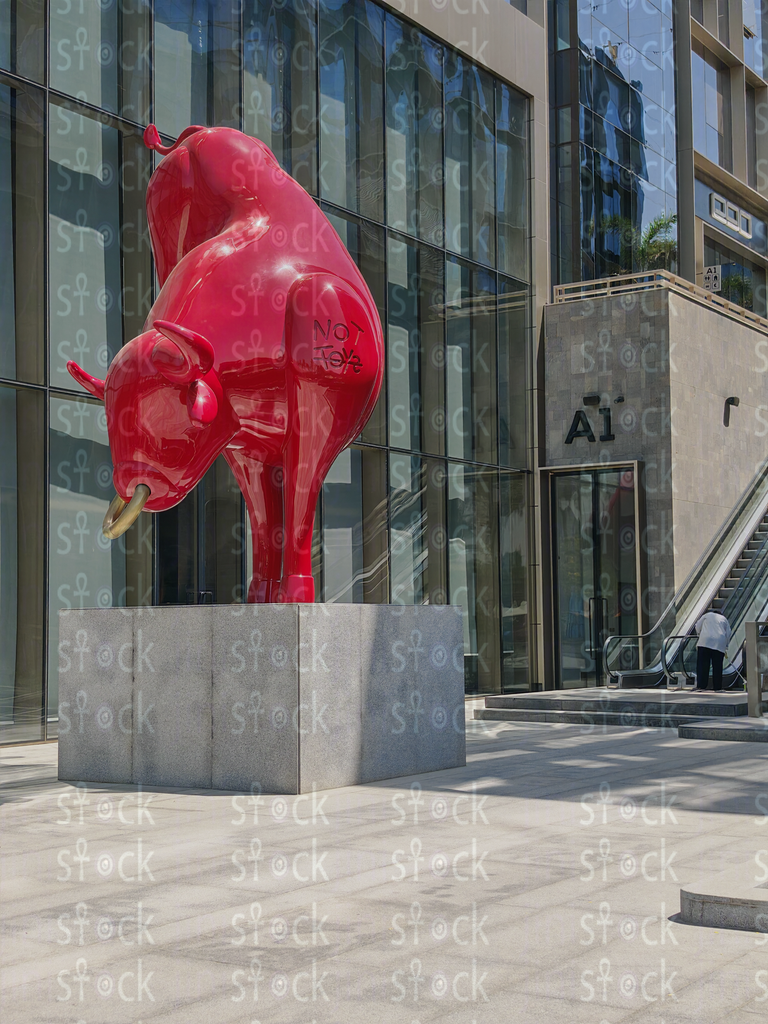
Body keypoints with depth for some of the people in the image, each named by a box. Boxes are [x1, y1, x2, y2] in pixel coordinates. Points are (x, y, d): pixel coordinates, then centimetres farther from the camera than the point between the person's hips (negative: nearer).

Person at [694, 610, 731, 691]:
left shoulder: (707, 615, 19)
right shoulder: (724, 619, 24)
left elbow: (698, 627, 16)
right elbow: (728, 633, 17)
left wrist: (700, 635, 33)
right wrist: (725, 645, 24)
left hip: (705, 642, -2)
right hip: (720, 644, 2)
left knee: (703, 664, -3)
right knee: (717, 666, 5)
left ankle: (701, 685, -11)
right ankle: (717, 687, 4)